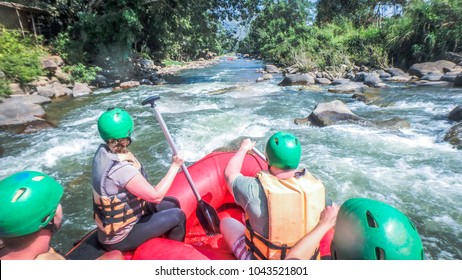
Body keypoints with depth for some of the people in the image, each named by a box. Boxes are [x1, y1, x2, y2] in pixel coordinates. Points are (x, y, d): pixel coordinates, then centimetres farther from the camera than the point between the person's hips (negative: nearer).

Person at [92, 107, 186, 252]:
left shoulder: (102, 151, -10)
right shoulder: (121, 169, -35)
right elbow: (155, 196, -28)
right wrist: (174, 167, -22)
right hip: (119, 238, -8)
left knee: (172, 204, 12)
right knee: (178, 215, -6)